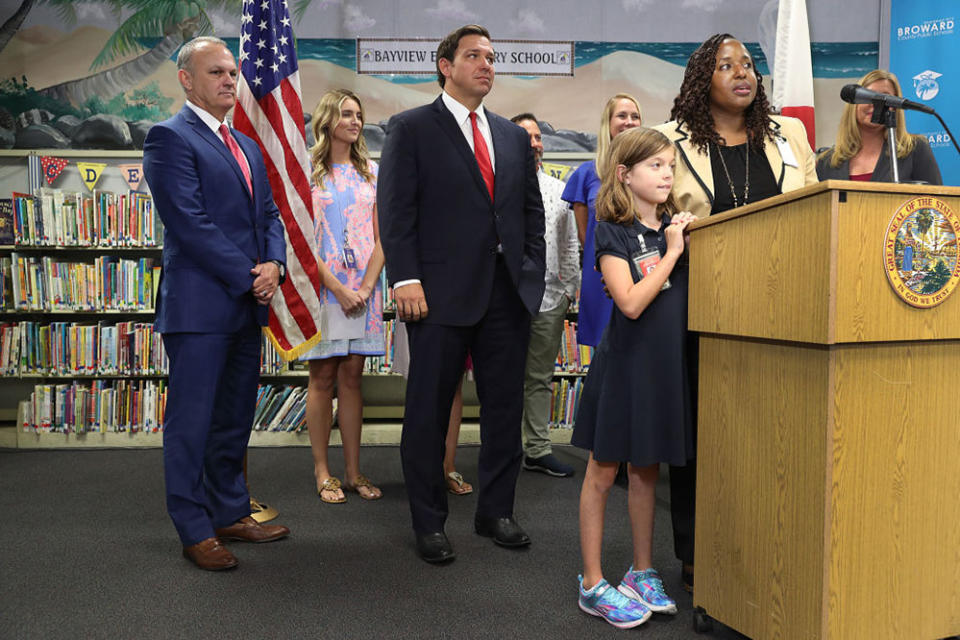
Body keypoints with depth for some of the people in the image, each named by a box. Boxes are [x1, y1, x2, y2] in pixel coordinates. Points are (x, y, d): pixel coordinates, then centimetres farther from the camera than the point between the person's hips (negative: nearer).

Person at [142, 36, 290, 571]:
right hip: (200, 304, -8)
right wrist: (248, 277, -14)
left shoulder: (247, 146, 19)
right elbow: (190, 223, -16)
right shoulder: (170, 137, -7)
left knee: (236, 418, 14)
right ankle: (195, 531, 13)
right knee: (192, 421, 2)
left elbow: (269, 215, 16)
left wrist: (274, 264, -3)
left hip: (247, 305, 8)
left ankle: (231, 513, 27)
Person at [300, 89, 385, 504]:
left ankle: (353, 471, 11)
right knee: (322, 378, 2)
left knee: (352, 377, 6)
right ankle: (322, 472, 10)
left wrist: (365, 287, -7)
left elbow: (381, 237, 6)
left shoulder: (370, 171, 11)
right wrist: (339, 289, -13)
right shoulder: (308, 171, 0)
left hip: (363, 289, 3)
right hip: (321, 285, -3)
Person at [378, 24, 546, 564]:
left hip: (509, 291, 5)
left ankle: (497, 512, 25)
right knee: (429, 411, 3)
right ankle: (430, 524, 17)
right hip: (442, 292, -5)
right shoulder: (412, 128, 2)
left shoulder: (514, 135, 17)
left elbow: (533, 209, 19)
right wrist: (406, 280, -15)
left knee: (505, 406, 10)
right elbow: (395, 209, -6)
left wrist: (532, 270, 7)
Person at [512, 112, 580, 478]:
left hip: (550, 299, 4)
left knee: (540, 378, 10)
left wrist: (569, 290, 10)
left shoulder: (558, 190, 14)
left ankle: (538, 450, 18)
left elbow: (570, 245, 16)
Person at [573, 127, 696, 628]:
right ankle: (592, 584, 14)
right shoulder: (614, 233, -9)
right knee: (602, 472, 4)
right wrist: (672, 252, -14)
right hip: (624, 363, -6)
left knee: (646, 470, 15)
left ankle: (642, 574, 28)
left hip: (664, 364, 6)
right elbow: (631, 302, -20)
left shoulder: (675, 226, 8)